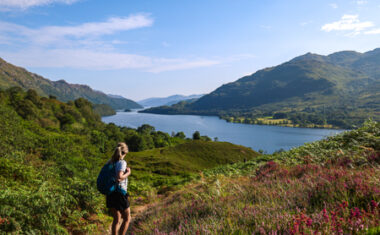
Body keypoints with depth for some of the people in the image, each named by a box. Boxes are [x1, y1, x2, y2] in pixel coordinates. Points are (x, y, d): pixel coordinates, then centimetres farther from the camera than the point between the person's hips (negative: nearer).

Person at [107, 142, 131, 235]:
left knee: (116, 220, 19)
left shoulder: (110, 162, 7)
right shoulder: (122, 162, -14)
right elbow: (119, 177, -28)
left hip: (110, 194, 7)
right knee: (127, 219, 11)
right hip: (119, 193, -7)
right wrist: (128, 173, -11)